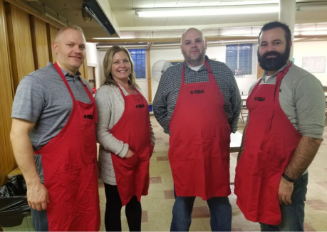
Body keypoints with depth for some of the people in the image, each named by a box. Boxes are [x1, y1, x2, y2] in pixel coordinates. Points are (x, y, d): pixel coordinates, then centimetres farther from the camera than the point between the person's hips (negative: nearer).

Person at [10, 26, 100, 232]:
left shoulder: (84, 85, 10)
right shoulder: (37, 82, -11)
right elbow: (18, 133, -15)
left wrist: (92, 165, 14)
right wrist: (33, 183, -17)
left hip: (87, 174, 7)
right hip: (55, 179, -6)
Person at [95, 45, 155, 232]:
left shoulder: (136, 90, 10)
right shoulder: (105, 92, -12)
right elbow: (100, 131, -18)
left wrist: (151, 142, 9)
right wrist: (124, 151, -20)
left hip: (141, 158, 7)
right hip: (117, 162, -6)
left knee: (135, 200, 22)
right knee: (115, 205, 12)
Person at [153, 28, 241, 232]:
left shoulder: (223, 72, 3)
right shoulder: (170, 76, 2)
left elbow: (236, 105, 12)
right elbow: (159, 108, 12)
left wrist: (227, 131, 8)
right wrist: (173, 131, 6)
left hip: (217, 152, 1)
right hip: (182, 153, 0)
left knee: (220, 202, 15)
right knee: (183, 203, 16)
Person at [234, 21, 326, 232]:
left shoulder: (304, 82, -14)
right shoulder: (257, 85, 9)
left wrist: (288, 178, -18)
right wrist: (241, 163, 12)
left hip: (284, 178, -6)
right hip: (255, 174, 7)